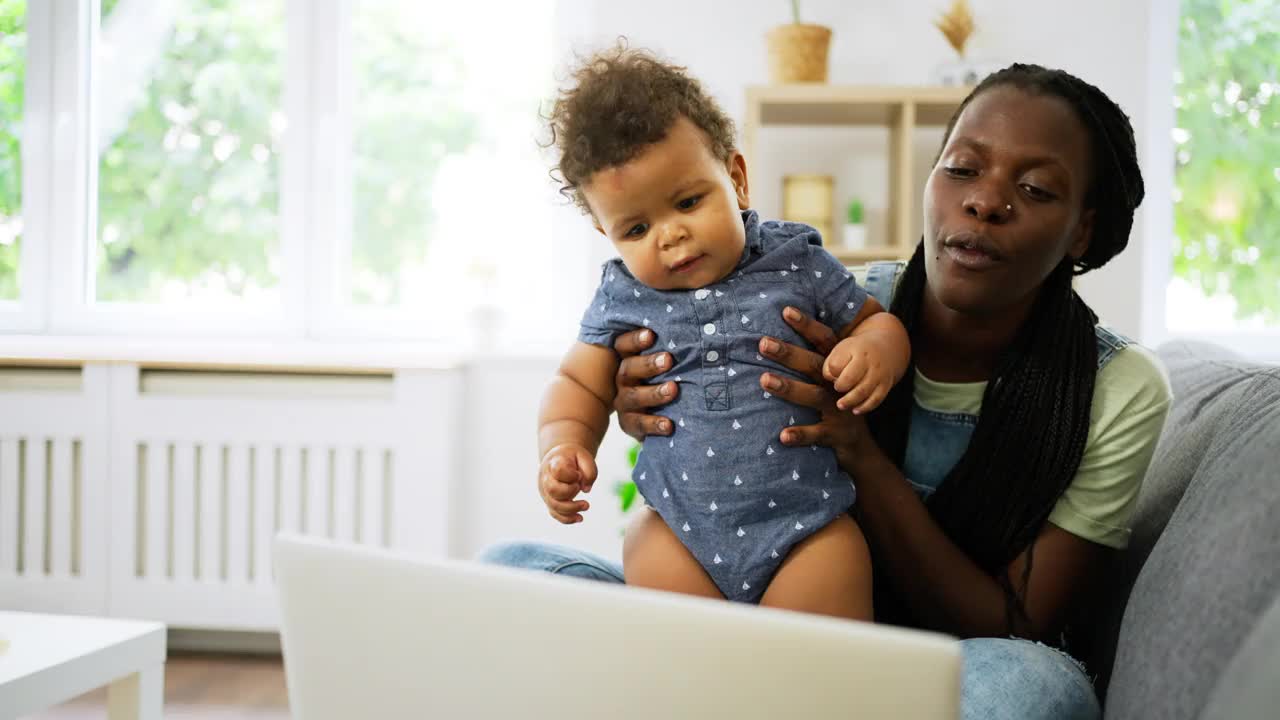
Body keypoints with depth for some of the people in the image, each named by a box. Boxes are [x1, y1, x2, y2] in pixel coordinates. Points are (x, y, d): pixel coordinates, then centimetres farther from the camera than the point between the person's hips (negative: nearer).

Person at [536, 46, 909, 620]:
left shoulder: (797, 263, -1)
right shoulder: (623, 298, 4)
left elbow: (876, 321, 10)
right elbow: (579, 384, 14)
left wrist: (874, 350, -14)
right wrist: (563, 445, -6)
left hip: (807, 527, -2)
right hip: (679, 528, 2)